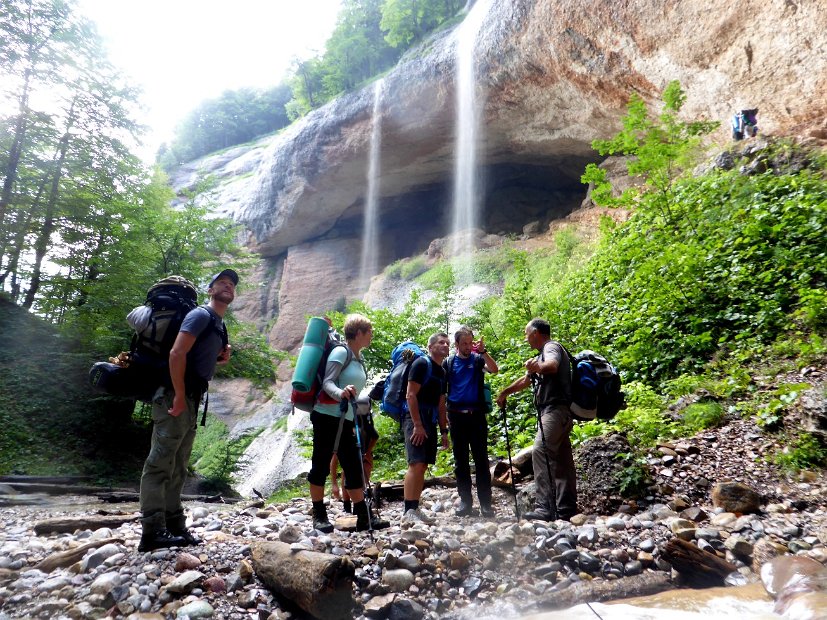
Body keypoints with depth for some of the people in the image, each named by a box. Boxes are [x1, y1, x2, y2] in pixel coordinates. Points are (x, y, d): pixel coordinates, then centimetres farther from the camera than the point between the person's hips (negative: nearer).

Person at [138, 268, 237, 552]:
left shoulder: (219, 325, 19)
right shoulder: (201, 315, -9)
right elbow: (176, 354, -19)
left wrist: (221, 358, 6)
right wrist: (179, 396, -21)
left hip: (192, 399, 10)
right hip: (175, 397, -10)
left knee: (177, 467, 13)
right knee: (160, 464, -7)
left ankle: (174, 526, 20)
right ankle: (152, 531, -5)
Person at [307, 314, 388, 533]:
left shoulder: (358, 359, 15)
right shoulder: (341, 352, -10)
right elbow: (327, 382, -19)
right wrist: (340, 393, -40)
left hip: (345, 420, 8)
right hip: (326, 416, -8)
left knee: (353, 467, 7)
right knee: (321, 466, 1)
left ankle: (364, 517, 11)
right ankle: (319, 516, 11)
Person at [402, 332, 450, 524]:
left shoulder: (442, 372, 18)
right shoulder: (421, 363, -7)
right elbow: (410, 395, -14)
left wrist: (443, 430, 17)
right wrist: (417, 424, -19)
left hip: (430, 422, 9)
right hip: (415, 420, -9)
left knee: (423, 466, 8)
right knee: (416, 464, -15)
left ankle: (415, 508, 13)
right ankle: (408, 511, -13)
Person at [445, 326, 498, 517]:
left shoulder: (478, 359, 4)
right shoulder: (448, 363, 7)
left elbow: (494, 370, -15)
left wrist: (482, 351, -26)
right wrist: (445, 415, 5)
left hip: (477, 415, -1)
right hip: (456, 415, 2)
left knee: (481, 459, -1)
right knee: (460, 460, 6)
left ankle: (485, 502, 3)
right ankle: (465, 500, 15)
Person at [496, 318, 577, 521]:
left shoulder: (551, 347, -5)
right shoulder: (541, 356, 26)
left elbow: (552, 365, -29)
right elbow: (525, 380, 36)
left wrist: (539, 367, -49)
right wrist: (505, 392, 43)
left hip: (555, 409, -10)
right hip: (559, 413, 10)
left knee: (541, 453, -18)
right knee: (561, 460, 8)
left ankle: (545, 507, -21)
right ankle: (567, 508, 11)